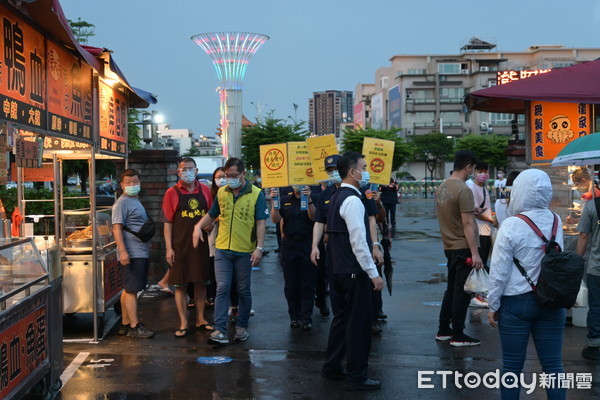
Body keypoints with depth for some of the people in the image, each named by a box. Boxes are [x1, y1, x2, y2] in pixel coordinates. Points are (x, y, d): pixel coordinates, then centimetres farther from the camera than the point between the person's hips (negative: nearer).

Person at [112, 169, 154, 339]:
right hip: (132, 254, -10)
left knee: (129, 289, 12)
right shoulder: (122, 203, -10)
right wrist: (122, 251, -25)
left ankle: (125, 324, 18)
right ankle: (134, 327, -6)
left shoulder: (135, 201, 20)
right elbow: (117, 228, -18)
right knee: (131, 290, -7)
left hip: (141, 253, 10)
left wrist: (147, 246, 26)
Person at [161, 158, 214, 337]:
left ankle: (200, 319, 23)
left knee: (201, 282, 11)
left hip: (201, 244, 3)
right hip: (180, 246, -3)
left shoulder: (204, 190, 6)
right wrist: (169, 248, -8)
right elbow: (167, 222, -3)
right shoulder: (172, 193, -2)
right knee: (180, 284, 1)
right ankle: (183, 324, 8)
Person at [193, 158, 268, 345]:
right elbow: (211, 215, 19)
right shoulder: (221, 192, 7)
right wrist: (198, 226, 0)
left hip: (245, 251, -2)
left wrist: (259, 248, -14)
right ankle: (220, 331, -8)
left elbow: (260, 223, -6)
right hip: (222, 249, 2)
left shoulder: (256, 194, -4)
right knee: (222, 288, -6)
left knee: (244, 291, 10)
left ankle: (242, 327, 24)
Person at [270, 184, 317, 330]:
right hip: (289, 246, 3)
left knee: (307, 284, 0)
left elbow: (314, 217, -13)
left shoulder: (312, 198, 2)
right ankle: (294, 317, 16)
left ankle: (306, 318, 4)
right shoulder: (284, 200, 10)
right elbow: (275, 219, 0)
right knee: (290, 284, 7)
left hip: (307, 245, -3)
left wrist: (309, 199, -26)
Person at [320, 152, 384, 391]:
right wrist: (373, 273, -20)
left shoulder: (337, 198, 13)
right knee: (359, 321, -2)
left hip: (340, 269, 10)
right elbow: (359, 242, -23)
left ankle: (331, 367, 27)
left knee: (343, 317, 18)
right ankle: (357, 377, 5)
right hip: (354, 271, -10)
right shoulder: (352, 200, -18)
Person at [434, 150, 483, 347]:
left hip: (449, 247, 9)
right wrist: (475, 253, -20)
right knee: (462, 292, -1)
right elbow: (467, 224, -21)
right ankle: (457, 335, 5)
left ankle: (443, 330, 24)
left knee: (452, 289, 18)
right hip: (464, 248, -9)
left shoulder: (441, 188, 8)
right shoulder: (463, 190, -18)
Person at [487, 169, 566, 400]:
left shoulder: (511, 226, -13)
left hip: (517, 302, -4)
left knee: (512, 365, 6)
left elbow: (499, 272, -9)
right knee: (553, 364, 8)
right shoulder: (556, 222, 1)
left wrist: (493, 305, 1)